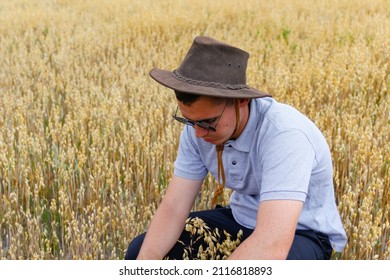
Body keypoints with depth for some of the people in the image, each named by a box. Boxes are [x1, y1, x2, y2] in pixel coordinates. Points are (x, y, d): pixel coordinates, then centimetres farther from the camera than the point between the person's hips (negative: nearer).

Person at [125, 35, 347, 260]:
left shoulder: (285, 135, -35)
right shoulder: (200, 124, -14)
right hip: (241, 220, 6)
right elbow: (173, 207, -12)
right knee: (139, 251, -3)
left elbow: (273, 246, -44)